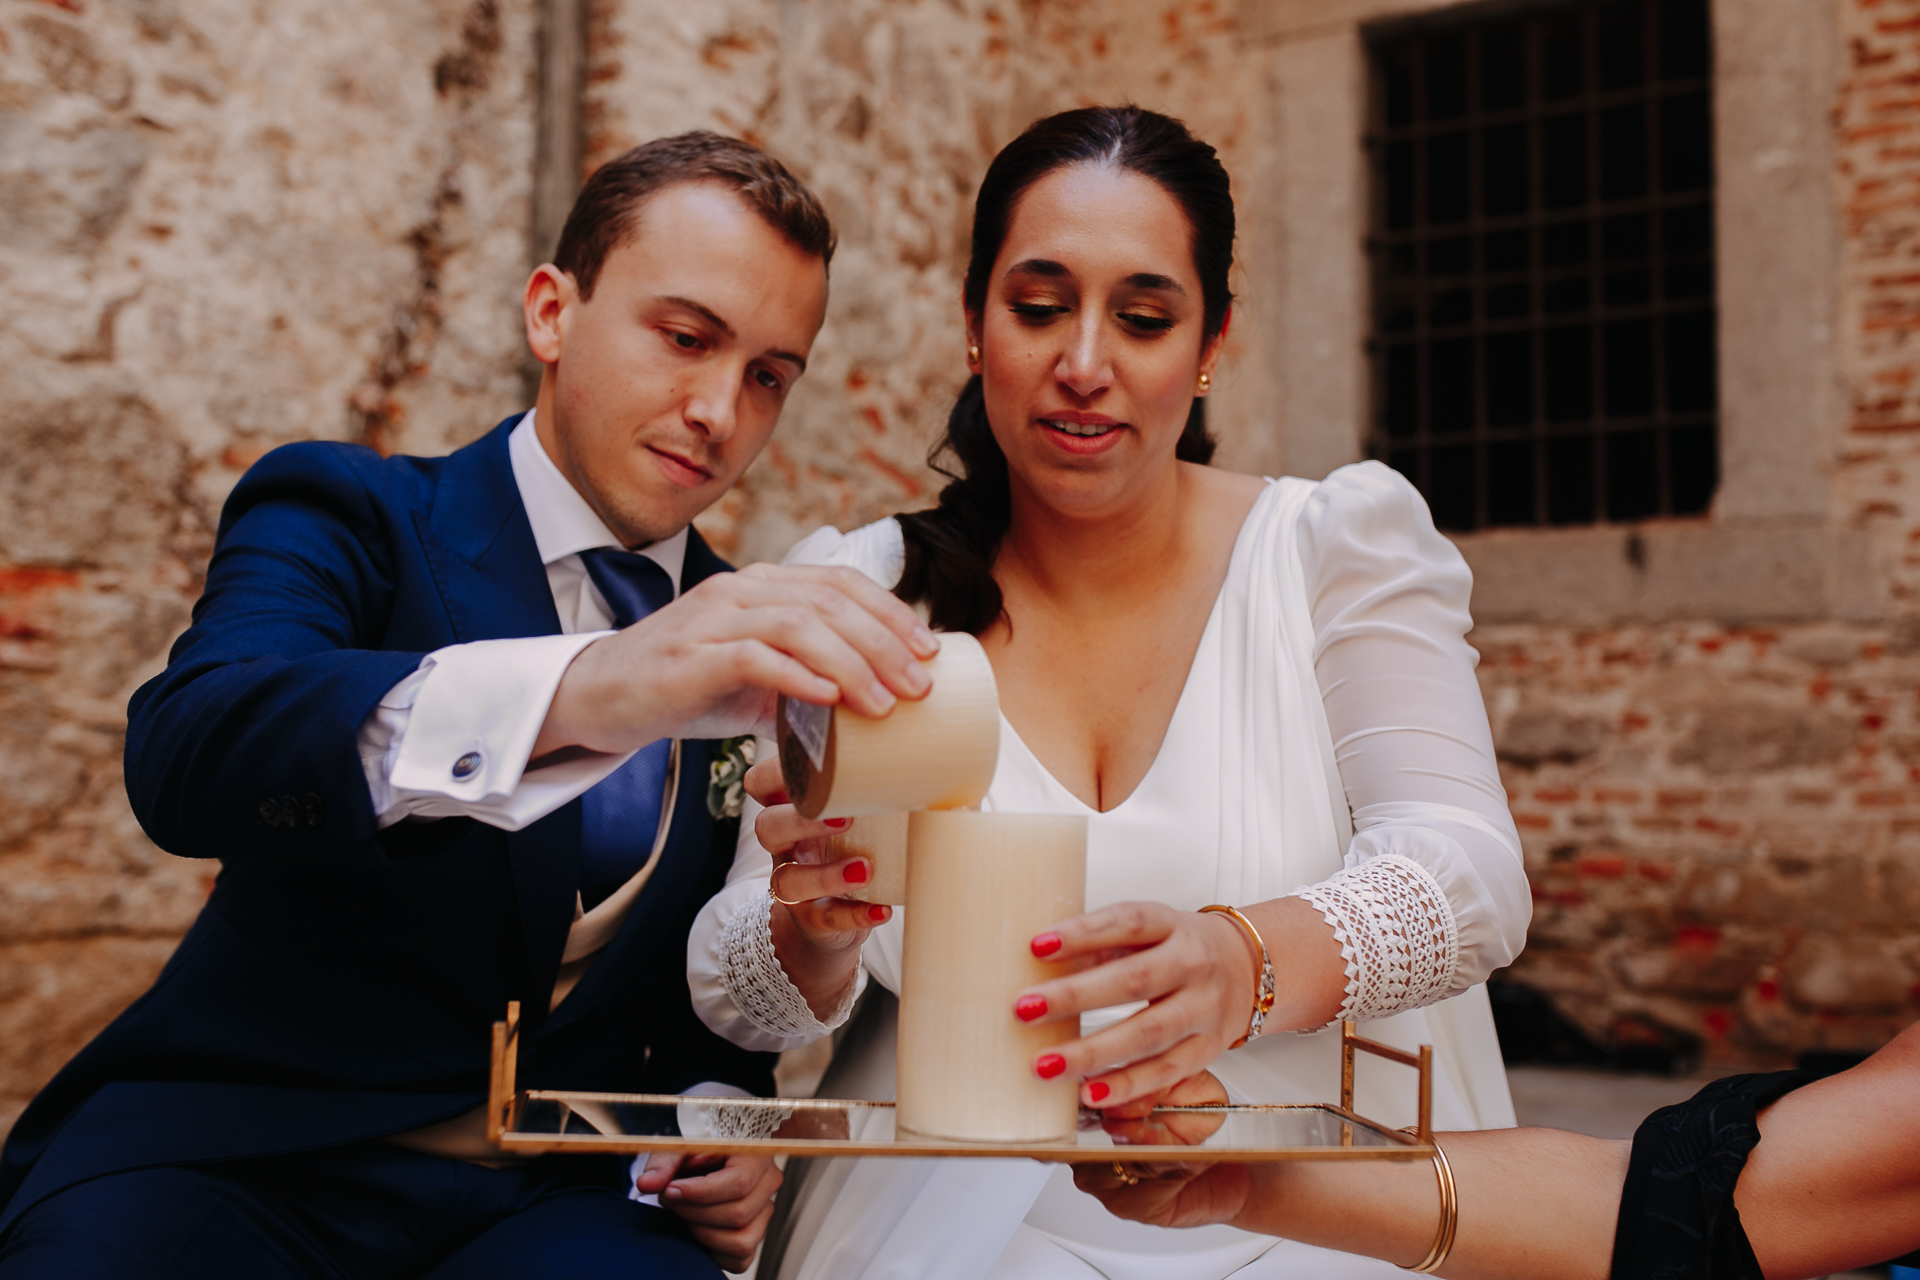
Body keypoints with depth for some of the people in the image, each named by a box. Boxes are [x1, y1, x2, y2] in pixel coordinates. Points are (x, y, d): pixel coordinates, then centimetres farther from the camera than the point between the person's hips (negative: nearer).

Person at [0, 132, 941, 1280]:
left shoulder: (754, 641, 13)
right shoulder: (343, 514, -1)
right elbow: (187, 749, -23)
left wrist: (725, 1107, -1)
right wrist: (583, 691, -39)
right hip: (262, 1154, -2)